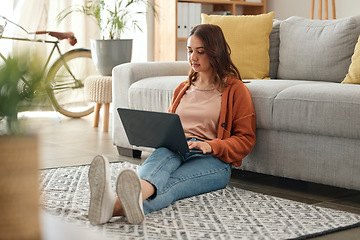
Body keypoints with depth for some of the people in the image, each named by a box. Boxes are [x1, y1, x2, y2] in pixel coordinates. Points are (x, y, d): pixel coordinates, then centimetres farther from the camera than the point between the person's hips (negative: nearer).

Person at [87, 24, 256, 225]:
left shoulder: (235, 89, 9)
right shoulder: (183, 89, 27)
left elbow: (246, 140, 3)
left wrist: (210, 146, -16)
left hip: (213, 159, -4)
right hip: (176, 151, 4)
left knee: (169, 183, -38)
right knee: (163, 153, -37)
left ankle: (117, 206, -72)